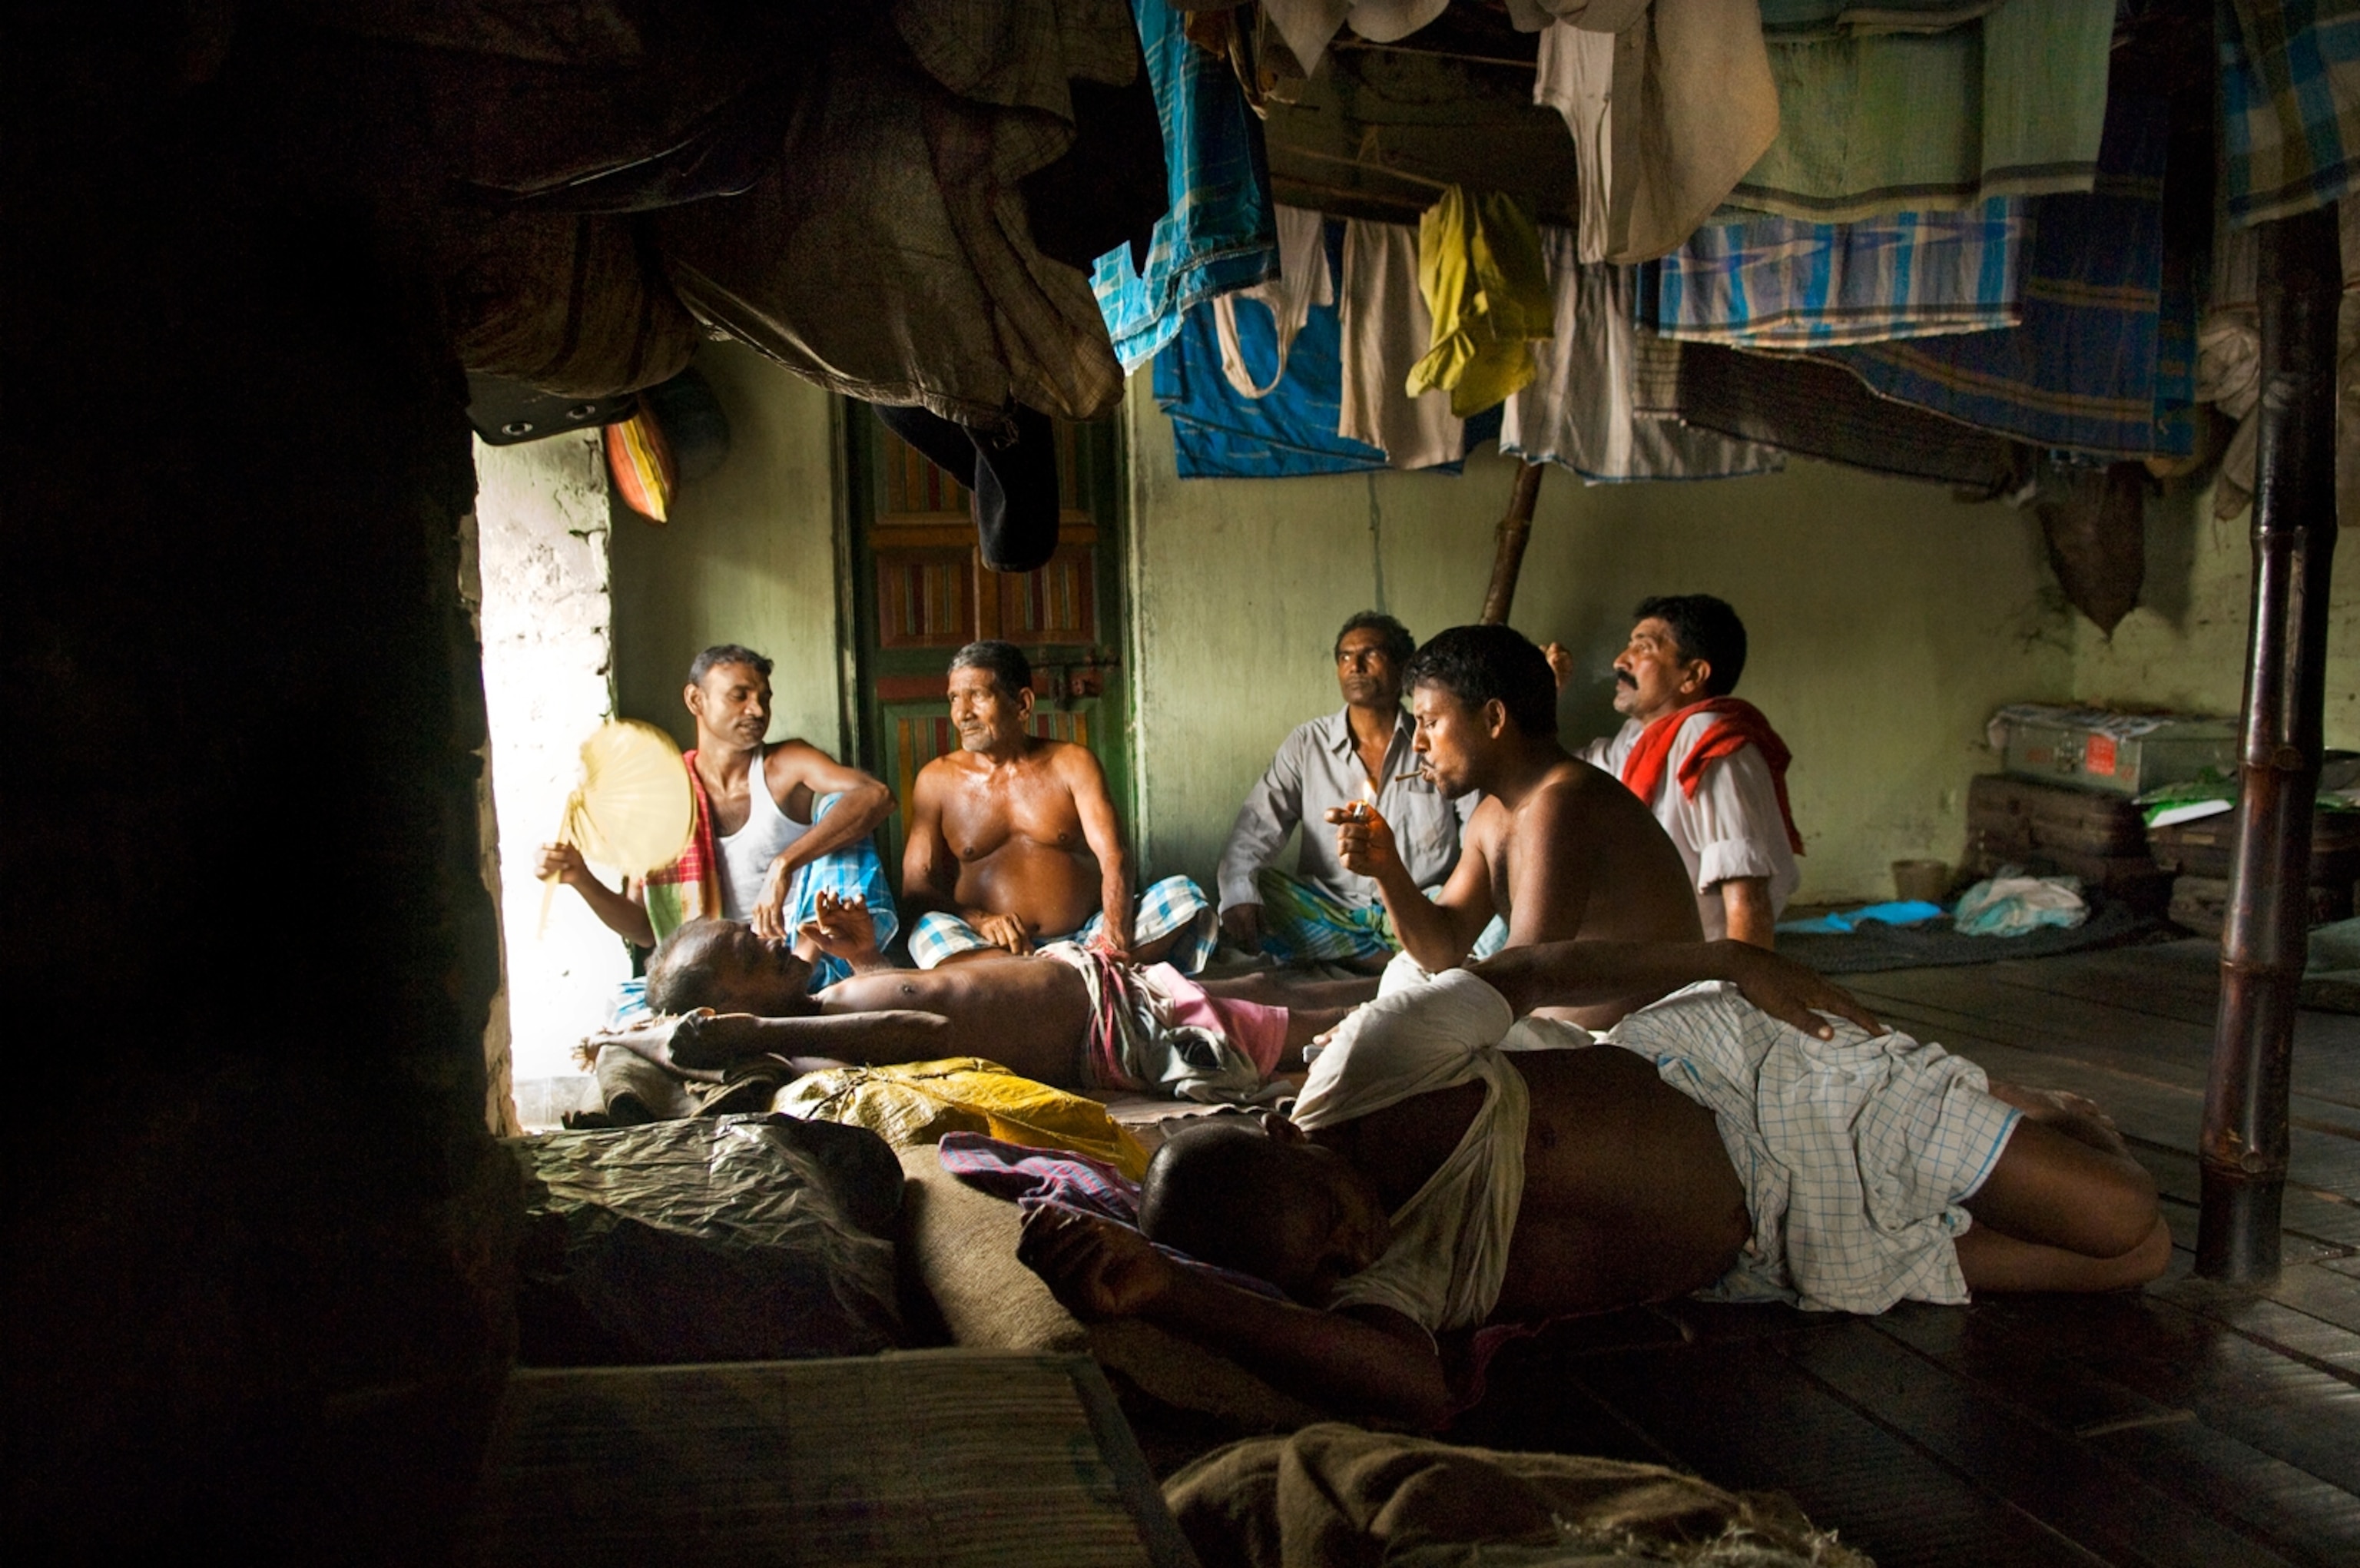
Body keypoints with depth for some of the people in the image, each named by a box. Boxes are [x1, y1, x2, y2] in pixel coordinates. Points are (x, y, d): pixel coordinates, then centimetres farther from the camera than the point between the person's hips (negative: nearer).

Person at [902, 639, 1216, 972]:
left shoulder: (1071, 763, 5)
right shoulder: (938, 779, 7)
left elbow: (1114, 860, -6)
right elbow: (915, 887, 1)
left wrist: (1114, 944, -25)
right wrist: (980, 920, -21)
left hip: (1086, 939, 1)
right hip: (991, 946, 0)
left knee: (1185, 897, -20)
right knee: (930, 933, -33)